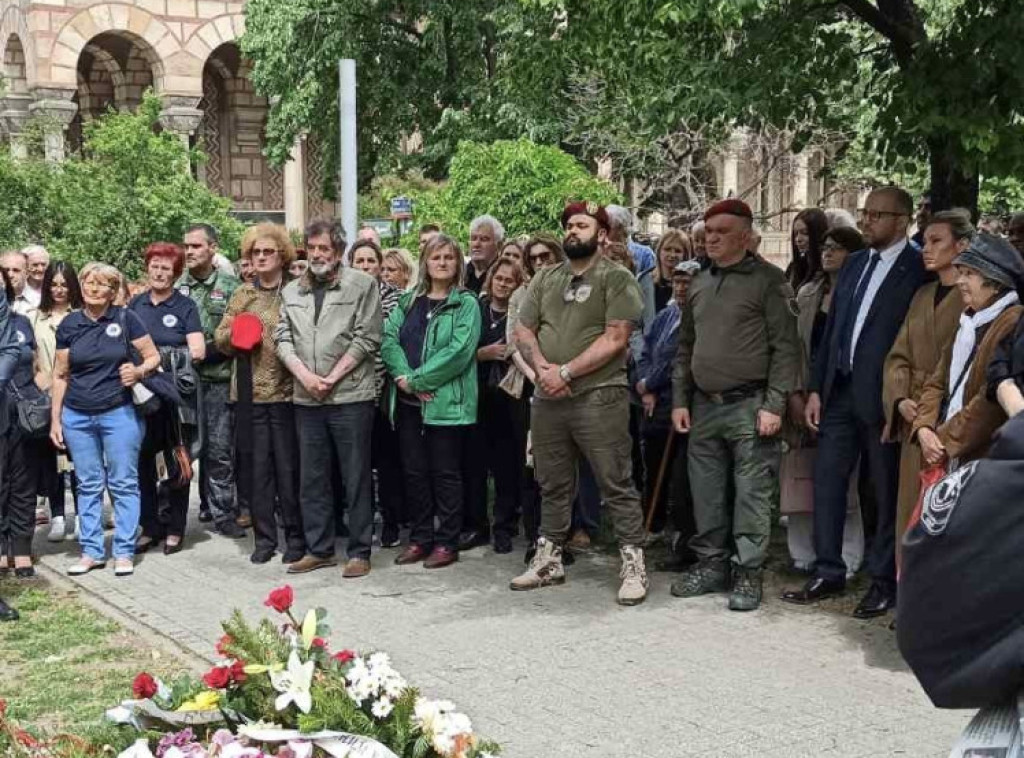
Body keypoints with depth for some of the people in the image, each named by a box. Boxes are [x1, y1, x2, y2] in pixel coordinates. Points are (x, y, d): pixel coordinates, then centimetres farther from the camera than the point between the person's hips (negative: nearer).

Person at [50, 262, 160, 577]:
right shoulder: (69, 324, 4)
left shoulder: (125, 319, -4)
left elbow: (154, 356, 0)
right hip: (77, 417, 3)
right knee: (88, 485, 9)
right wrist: (55, 418, 5)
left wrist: (139, 370, -20)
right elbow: (60, 375, 8)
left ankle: (124, 552, 9)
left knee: (123, 483, 2)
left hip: (119, 413, -2)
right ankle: (92, 551, 17)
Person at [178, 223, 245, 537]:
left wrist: (214, 350, -11)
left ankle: (222, 511, 7)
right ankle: (211, 504, 17)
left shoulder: (230, 287, 2)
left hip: (219, 376, -2)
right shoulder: (176, 287, 7)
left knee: (220, 448, -1)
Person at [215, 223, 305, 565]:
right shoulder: (242, 295, 12)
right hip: (250, 393, 4)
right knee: (256, 467, 7)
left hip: (286, 392, -4)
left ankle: (295, 536, 12)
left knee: (289, 467, 0)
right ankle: (264, 537, 16)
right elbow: (220, 337, 15)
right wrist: (234, 335, -5)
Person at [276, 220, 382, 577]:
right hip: (306, 399, 5)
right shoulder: (291, 291, 14)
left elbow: (367, 338, -8)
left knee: (356, 477, 0)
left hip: (350, 396, -5)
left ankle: (359, 552, 7)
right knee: (311, 478, 10)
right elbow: (283, 339, 8)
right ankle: (319, 549, 20)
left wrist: (332, 378, -11)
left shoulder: (362, 285, -1)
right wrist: (305, 375, -8)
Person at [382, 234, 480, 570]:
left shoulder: (466, 303, -2)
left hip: (446, 401, -5)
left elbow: (459, 351, -14)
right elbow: (388, 338, 3)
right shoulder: (409, 301, 14)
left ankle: (447, 542, 11)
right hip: (408, 402, 5)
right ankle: (420, 538, 21)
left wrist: (417, 379, -15)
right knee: (414, 471, 10)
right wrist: (403, 377, -14)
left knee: (445, 473, 2)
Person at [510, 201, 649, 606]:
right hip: (547, 399, 6)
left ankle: (634, 565, 3)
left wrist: (566, 372, -15)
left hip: (599, 398, -6)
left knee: (617, 486, -3)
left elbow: (614, 339, -13)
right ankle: (548, 560, 25)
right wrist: (542, 367, -9)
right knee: (552, 486, 15)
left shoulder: (616, 278, -4)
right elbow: (523, 331, 10)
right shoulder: (545, 279, 14)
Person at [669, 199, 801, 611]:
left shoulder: (768, 281, -5)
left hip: (749, 407, -6)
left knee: (752, 494, -3)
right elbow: (685, 348, 20)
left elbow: (785, 347, -9)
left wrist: (774, 405, -14)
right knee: (706, 493, 10)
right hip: (704, 407, 6)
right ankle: (711, 564, 22)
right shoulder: (699, 285, 14)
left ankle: (748, 573, 5)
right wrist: (680, 400, 12)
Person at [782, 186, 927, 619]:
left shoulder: (919, 270, -8)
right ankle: (828, 574, 19)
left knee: (886, 493, 5)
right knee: (827, 482, 8)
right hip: (840, 392, 6)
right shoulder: (855, 264, 13)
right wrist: (816, 389, 9)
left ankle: (884, 581, 17)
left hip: (882, 398, -6)